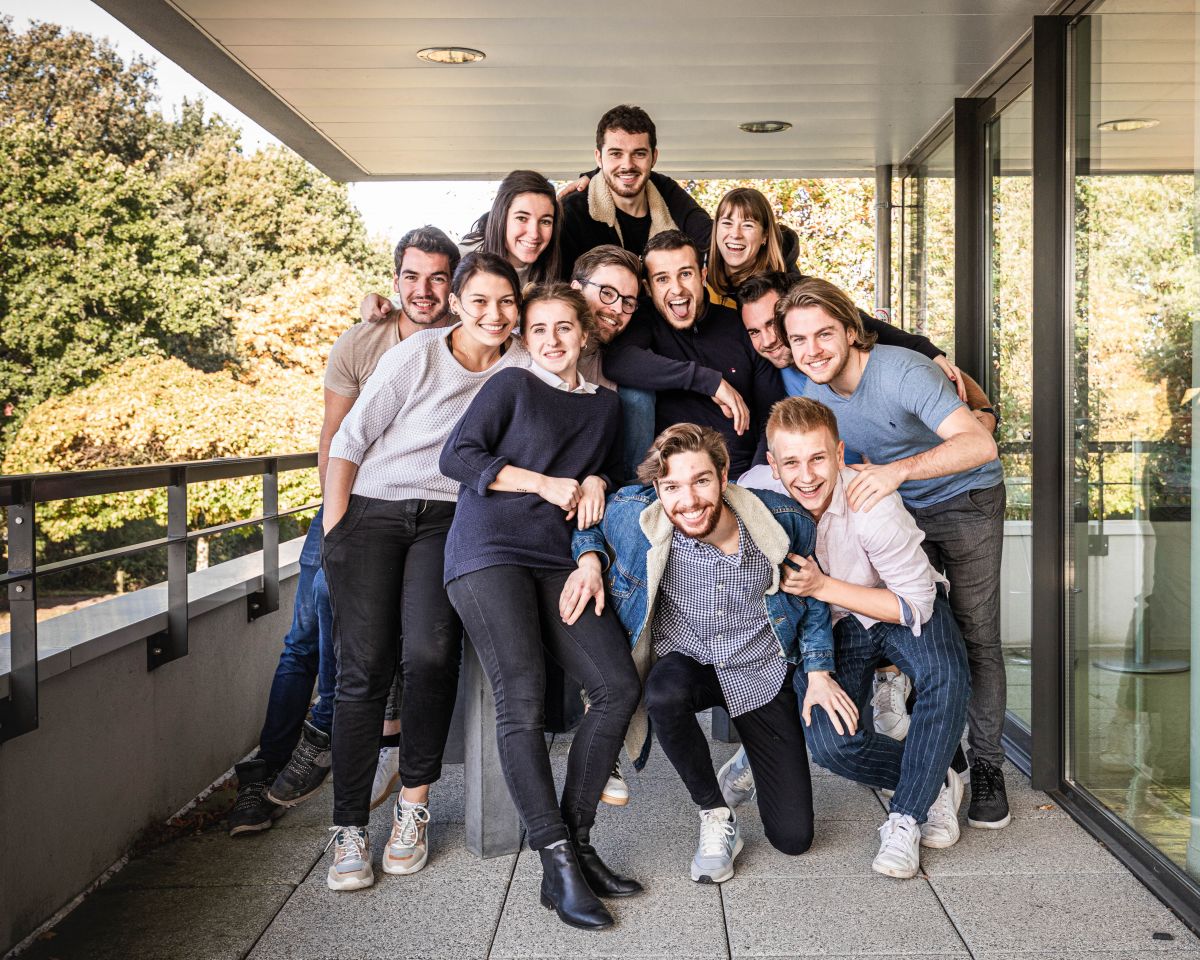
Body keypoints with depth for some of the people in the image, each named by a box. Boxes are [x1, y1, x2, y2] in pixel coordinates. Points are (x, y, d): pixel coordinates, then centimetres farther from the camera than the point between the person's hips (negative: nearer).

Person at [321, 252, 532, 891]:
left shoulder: (524, 368, 3)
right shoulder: (416, 356, -4)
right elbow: (348, 443, 0)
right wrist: (334, 534, -5)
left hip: (449, 520, 1)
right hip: (373, 510, -1)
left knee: (431, 652, -23)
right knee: (364, 666, -11)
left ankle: (414, 801, -2)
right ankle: (349, 830, -2)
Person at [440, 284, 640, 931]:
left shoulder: (604, 405, 21)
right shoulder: (511, 386, 6)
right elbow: (456, 457, -3)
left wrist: (596, 481, 7)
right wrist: (545, 483, -6)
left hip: (557, 561, 5)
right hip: (490, 553, -5)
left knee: (618, 687, -10)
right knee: (521, 700, -18)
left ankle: (576, 840, -1)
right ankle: (558, 865, -16)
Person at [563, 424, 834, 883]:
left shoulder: (784, 521, -20)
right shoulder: (634, 513, -22)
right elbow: (590, 522, 3)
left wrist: (820, 669, -2)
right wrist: (589, 559, -17)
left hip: (761, 669, 0)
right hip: (685, 661, 0)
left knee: (793, 837, -3)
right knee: (666, 692, -40)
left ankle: (757, 756, 31)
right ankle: (716, 818, -14)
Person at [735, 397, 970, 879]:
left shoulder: (872, 504, -31)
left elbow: (917, 603, -24)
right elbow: (778, 592, -8)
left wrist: (823, 586, -31)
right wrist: (815, 670, -16)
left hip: (902, 607, -2)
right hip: (829, 623, 2)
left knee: (945, 676, -34)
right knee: (832, 743, -22)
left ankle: (905, 819, -18)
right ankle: (936, 784, 4)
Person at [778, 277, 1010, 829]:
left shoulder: (901, 373, -30)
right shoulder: (812, 389, -9)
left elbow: (980, 444, -43)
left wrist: (898, 470, -55)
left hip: (965, 501, -5)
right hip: (900, 510, 6)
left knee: (976, 637, -6)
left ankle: (986, 769, 5)